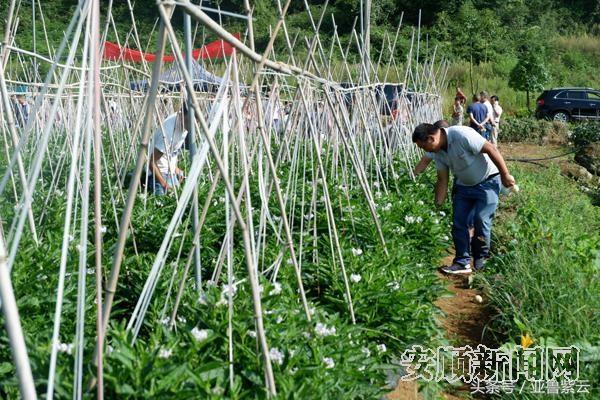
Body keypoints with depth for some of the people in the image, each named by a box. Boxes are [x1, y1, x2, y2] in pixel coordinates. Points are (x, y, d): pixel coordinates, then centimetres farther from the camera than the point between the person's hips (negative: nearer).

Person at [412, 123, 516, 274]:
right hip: (463, 185, 7)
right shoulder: (438, 152, -3)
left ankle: (480, 260, 9)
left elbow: (491, 149, -26)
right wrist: (438, 206, -3)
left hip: (487, 182, -7)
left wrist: (505, 175, -21)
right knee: (459, 223, 0)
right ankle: (462, 263, 7)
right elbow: (442, 180, 2)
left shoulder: (461, 135, -28)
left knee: (481, 221, -10)